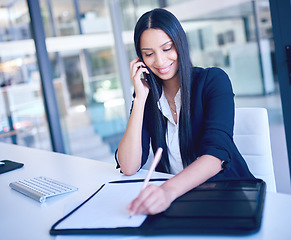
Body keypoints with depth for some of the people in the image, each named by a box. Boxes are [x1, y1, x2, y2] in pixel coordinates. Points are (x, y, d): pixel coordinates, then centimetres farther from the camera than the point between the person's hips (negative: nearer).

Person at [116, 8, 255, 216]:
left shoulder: (213, 80, -7)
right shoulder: (148, 95, 3)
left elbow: (215, 155, -22)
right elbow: (128, 167, -8)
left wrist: (169, 190, -40)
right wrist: (140, 98, -11)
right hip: (172, 195, 3)